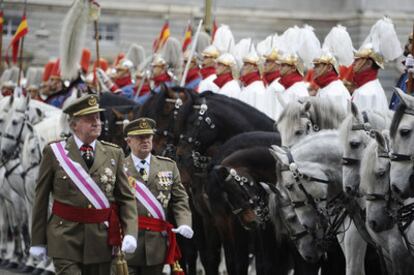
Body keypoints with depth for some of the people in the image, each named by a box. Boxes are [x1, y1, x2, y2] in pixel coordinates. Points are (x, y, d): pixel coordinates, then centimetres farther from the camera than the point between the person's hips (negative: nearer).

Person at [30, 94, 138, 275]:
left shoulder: (114, 154, 7)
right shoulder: (54, 152, 0)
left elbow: (127, 198, 7)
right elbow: (41, 199, 3)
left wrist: (130, 233, -9)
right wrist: (38, 241, 2)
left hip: (101, 239, 3)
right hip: (66, 239, -3)